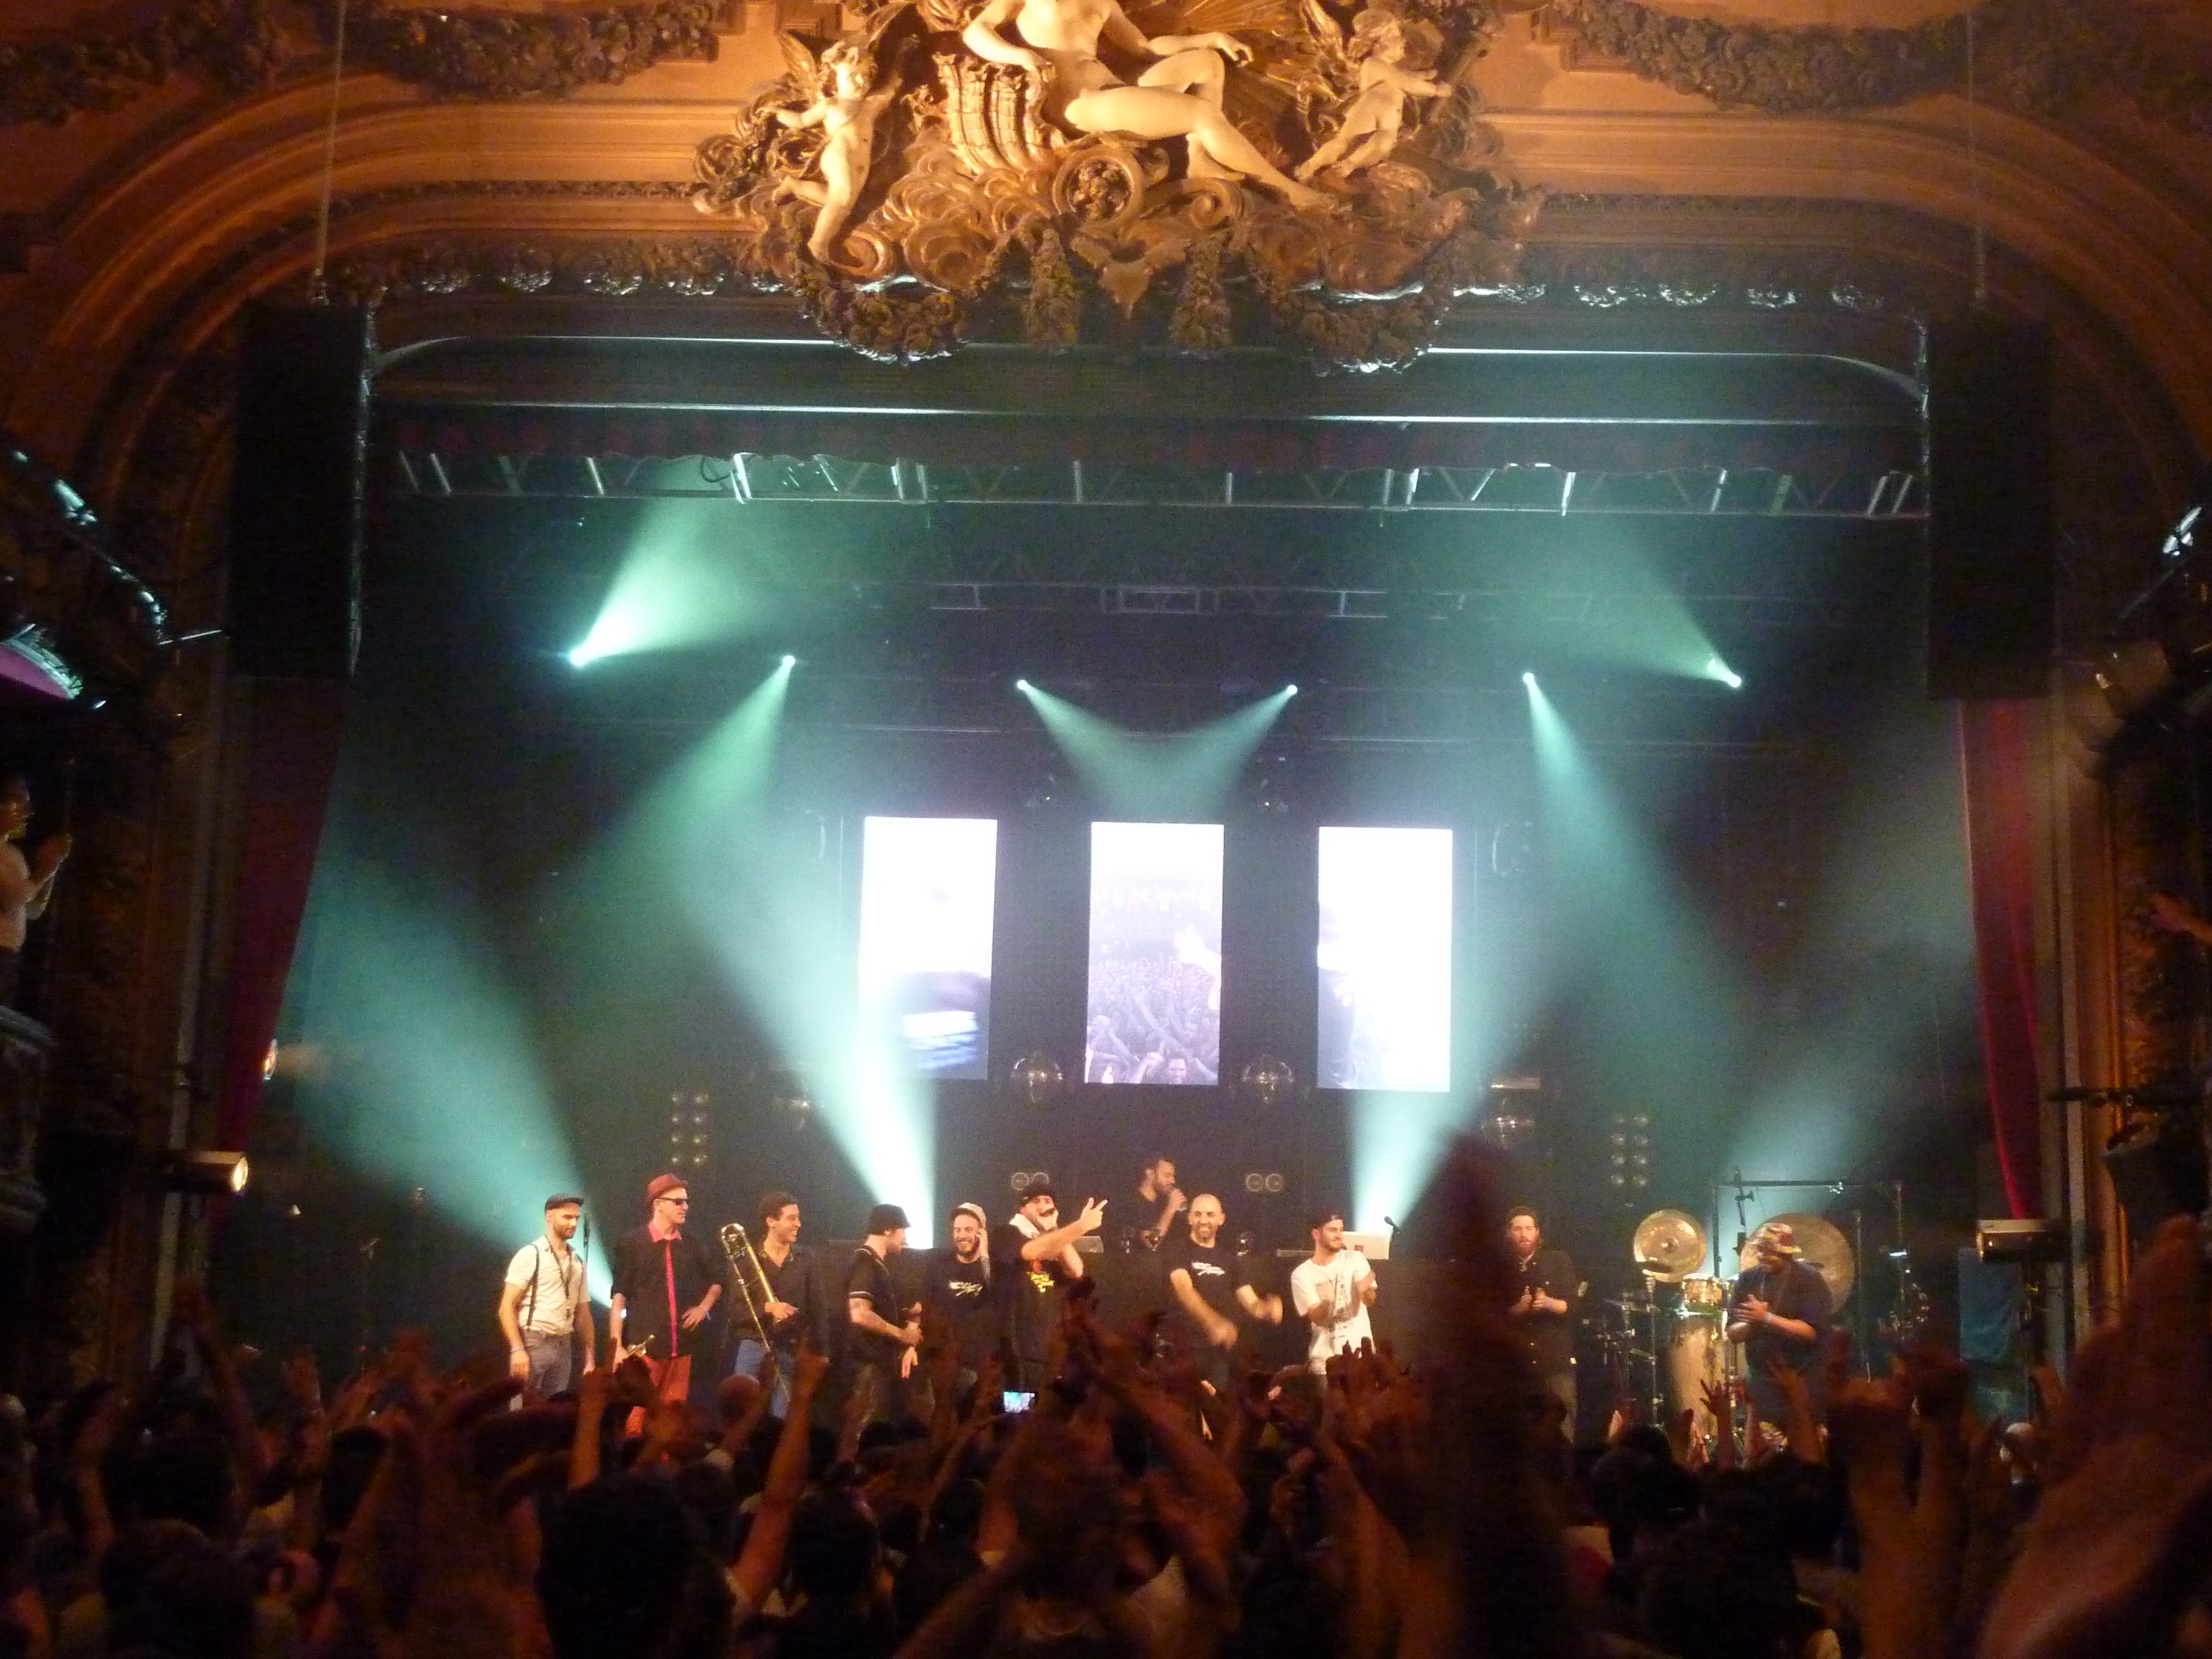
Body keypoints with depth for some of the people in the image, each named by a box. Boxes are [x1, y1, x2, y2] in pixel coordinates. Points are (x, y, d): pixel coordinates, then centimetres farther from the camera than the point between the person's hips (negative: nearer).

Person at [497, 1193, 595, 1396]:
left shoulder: (577, 1264, 14)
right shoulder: (531, 1255, -4)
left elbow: (583, 1314, 17)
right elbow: (507, 1307, -9)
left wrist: (590, 1360, 10)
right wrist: (517, 1349, -19)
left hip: (563, 1347, 6)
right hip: (532, 1343, -6)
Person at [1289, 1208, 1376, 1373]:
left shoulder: (1355, 1259, 0)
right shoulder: (1301, 1275, -3)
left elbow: (1370, 1301, -11)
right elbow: (1317, 1318, -11)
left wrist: (1365, 1291, -34)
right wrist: (1328, 1304, -33)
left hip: (1361, 1352, 1)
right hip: (1325, 1357, -1)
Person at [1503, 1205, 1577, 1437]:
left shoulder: (1558, 1262, 6)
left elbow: (1570, 1306, -1)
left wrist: (1548, 1303, -20)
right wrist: (1518, 1309, -13)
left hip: (1556, 1359, -2)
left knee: (1563, 1431, -8)